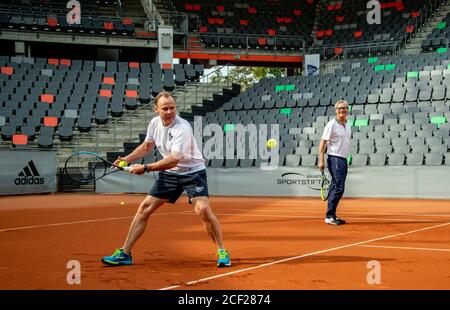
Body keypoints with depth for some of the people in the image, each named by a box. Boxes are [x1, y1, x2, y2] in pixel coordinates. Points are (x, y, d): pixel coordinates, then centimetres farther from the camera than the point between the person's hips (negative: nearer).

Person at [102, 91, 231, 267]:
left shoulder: (182, 128, -26)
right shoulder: (155, 123, -3)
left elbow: (173, 160, -32)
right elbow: (146, 147, 15)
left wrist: (145, 168, -27)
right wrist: (126, 159, 2)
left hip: (193, 172, -6)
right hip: (169, 174, 6)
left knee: (203, 209, -25)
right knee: (144, 208, 2)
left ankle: (222, 252, -8)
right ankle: (124, 254, 10)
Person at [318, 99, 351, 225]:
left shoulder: (347, 125, 14)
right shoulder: (332, 124, -10)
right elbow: (323, 143, -12)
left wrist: (345, 157, 17)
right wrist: (321, 160, -17)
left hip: (343, 159, 8)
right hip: (335, 159, -8)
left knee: (336, 188, 10)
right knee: (339, 187, -13)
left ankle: (332, 215, 15)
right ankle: (329, 216, -10)